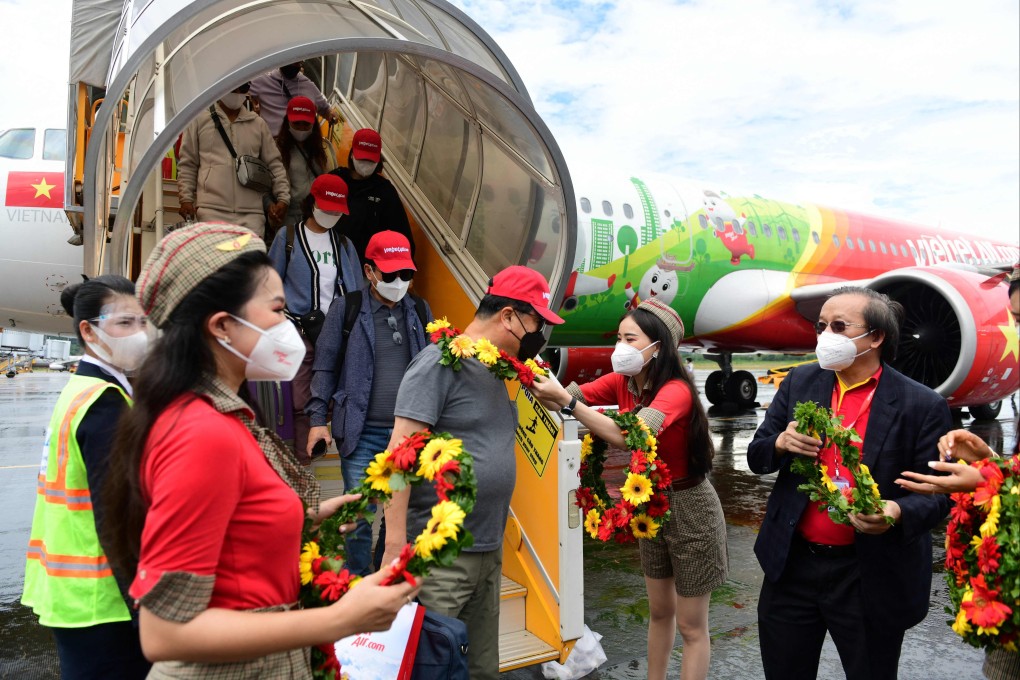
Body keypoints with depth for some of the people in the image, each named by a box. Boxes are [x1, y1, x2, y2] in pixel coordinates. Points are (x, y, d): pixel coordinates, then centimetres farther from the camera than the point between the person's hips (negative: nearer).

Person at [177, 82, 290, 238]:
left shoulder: (258, 124, 16)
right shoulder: (200, 120, 11)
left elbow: (274, 164, 16)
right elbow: (187, 164, 11)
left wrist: (283, 198, 5)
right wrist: (186, 198, 2)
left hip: (251, 213, 2)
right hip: (212, 211, -2)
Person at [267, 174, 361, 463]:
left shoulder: (343, 244, 15)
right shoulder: (288, 237, 7)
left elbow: (356, 292, 17)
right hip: (300, 330, -2)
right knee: (302, 399, -4)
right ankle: (303, 460, 4)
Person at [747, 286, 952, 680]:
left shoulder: (922, 406, -9)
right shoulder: (800, 383, 2)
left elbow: (937, 493, -7)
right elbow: (756, 458, 6)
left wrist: (899, 512, -28)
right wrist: (781, 443, -16)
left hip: (871, 578, -3)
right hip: (792, 566, 4)